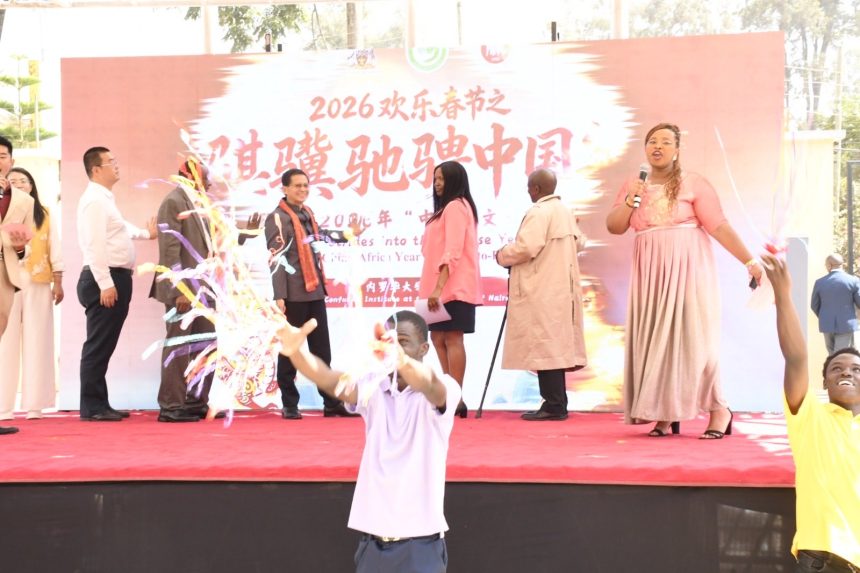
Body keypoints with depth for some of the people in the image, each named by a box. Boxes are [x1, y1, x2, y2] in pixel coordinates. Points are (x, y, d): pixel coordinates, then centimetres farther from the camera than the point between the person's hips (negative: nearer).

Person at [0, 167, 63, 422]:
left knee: (36, 342, 1)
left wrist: (58, 282, 4)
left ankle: (34, 404, 3)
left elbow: (54, 248, 9)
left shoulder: (44, 214, 9)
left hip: (38, 285, 1)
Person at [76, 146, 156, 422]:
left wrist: (146, 233, 33)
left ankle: (100, 405, 17)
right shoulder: (94, 200, -13)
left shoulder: (105, 199, 19)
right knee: (98, 346, -6)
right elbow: (95, 245, -21)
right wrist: (105, 284, -24)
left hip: (115, 278, 10)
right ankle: (92, 407, -3)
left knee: (105, 346, 12)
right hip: (105, 280, -10)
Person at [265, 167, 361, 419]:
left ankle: (331, 403, 13)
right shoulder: (277, 218, -8)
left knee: (322, 350, 9)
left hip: (315, 292, 7)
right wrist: (279, 295, -20)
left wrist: (347, 235, 43)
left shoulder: (307, 214, 14)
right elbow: (277, 259, -14)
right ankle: (289, 405, 8)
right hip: (293, 295, -7)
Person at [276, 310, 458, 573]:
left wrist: (402, 361, -55)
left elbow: (430, 385, -32)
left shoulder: (444, 389, -8)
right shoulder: (373, 388, 2)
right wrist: (297, 351, -39)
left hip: (420, 543, -3)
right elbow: (329, 380, -17)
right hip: (372, 541, 4)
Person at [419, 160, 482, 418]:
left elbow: (452, 252, -19)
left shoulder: (455, 207, -11)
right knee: (438, 338, 11)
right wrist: (434, 287, 18)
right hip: (448, 287, 10)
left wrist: (439, 287, -23)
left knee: (451, 338, -9)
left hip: (452, 287, -10)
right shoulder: (449, 207, 19)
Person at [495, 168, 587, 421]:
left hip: (541, 291, -9)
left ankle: (554, 405, -8)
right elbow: (579, 241, 21)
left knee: (544, 344, -7)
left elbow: (526, 247, -22)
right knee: (556, 345, 11)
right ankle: (557, 404, 13)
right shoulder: (566, 212, 13)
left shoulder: (539, 212, -15)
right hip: (562, 289, 9)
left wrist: (502, 256, -5)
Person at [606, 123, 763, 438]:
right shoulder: (633, 186, 11)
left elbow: (719, 226, -6)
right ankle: (665, 414, 5)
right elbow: (614, 227, 5)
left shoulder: (693, 183, -2)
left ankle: (718, 410, 1)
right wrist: (631, 200, -10)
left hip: (688, 269, -4)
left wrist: (750, 262, -10)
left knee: (692, 337, -8)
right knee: (655, 340, 1)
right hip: (650, 274, 4)